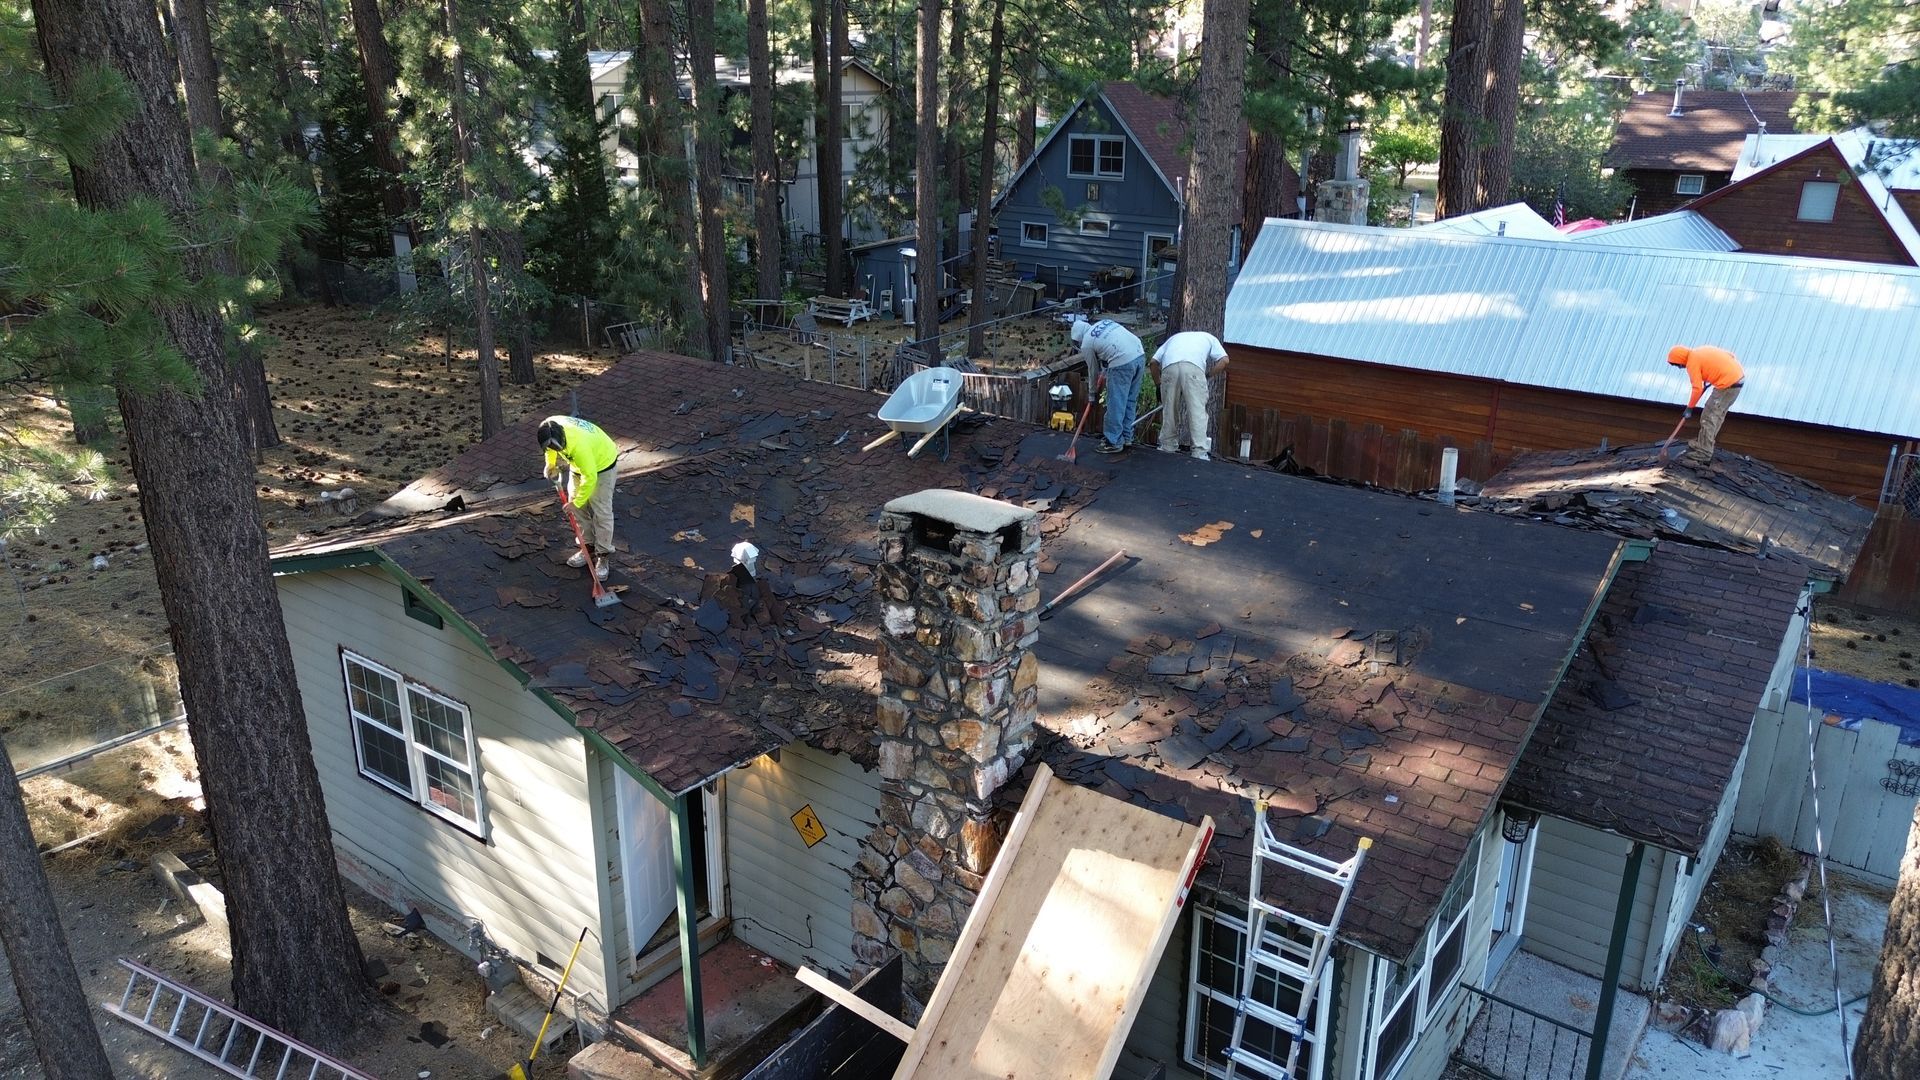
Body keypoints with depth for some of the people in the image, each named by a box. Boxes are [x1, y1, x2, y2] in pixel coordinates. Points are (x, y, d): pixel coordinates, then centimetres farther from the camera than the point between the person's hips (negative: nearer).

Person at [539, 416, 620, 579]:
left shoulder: (579, 445, -43)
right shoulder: (551, 428, -23)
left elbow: (590, 478, -34)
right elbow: (551, 447, 5)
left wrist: (577, 502, -25)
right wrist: (550, 465, -6)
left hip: (602, 466, -7)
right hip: (579, 465, 7)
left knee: (601, 512, -5)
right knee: (579, 509, 10)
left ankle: (603, 555, 3)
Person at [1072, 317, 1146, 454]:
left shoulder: (1086, 344, 5)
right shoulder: (1103, 322, 23)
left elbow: (1093, 370, 13)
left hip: (1122, 364, -8)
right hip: (1140, 355, 8)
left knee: (1115, 405, 3)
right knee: (1130, 402, 18)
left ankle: (1114, 443, 9)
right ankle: (1126, 437, 27)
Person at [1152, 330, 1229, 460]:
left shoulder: (1174, 337, 42)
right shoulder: (1209, 338, 36)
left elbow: (1153, 361, 28)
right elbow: (1224, 360, 17)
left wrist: (1158, 385, 35)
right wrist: (1207, 376, 24)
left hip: (1169, 366, 2)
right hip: (1193, 367, -2)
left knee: (1169, 409, 14)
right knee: (1197, 410, -2)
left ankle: (1167, 448, 21)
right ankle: (1200, 452, -8)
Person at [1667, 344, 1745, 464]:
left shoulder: (1692, 362, -11)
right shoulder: (1700, 351, 14)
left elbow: (1697, 389, -13)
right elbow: (1729, 355, 19)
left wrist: (1690, 407, -2)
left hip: (1728, 383, -10)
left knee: (1709, 417, -4)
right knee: (1717, 414, 19)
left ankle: (1702, 455, -3)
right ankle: (1702, 444, 29)